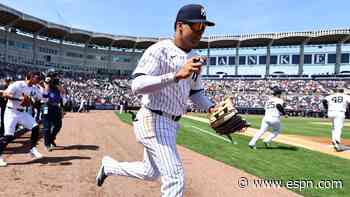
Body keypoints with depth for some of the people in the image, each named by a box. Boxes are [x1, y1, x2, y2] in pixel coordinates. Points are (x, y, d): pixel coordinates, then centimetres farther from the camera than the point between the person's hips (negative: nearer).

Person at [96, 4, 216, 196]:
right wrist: (177, 75, -38)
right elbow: (137, 86, -28)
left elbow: (195, 91, 18)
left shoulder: (194, 59, 8)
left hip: (170, 124, 9)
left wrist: (211, 107, -1)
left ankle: (108, 165, 44)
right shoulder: (159, 50, -15)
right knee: (175, 178, -10)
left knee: (150, 173, 22)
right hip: (152, 121, -8)